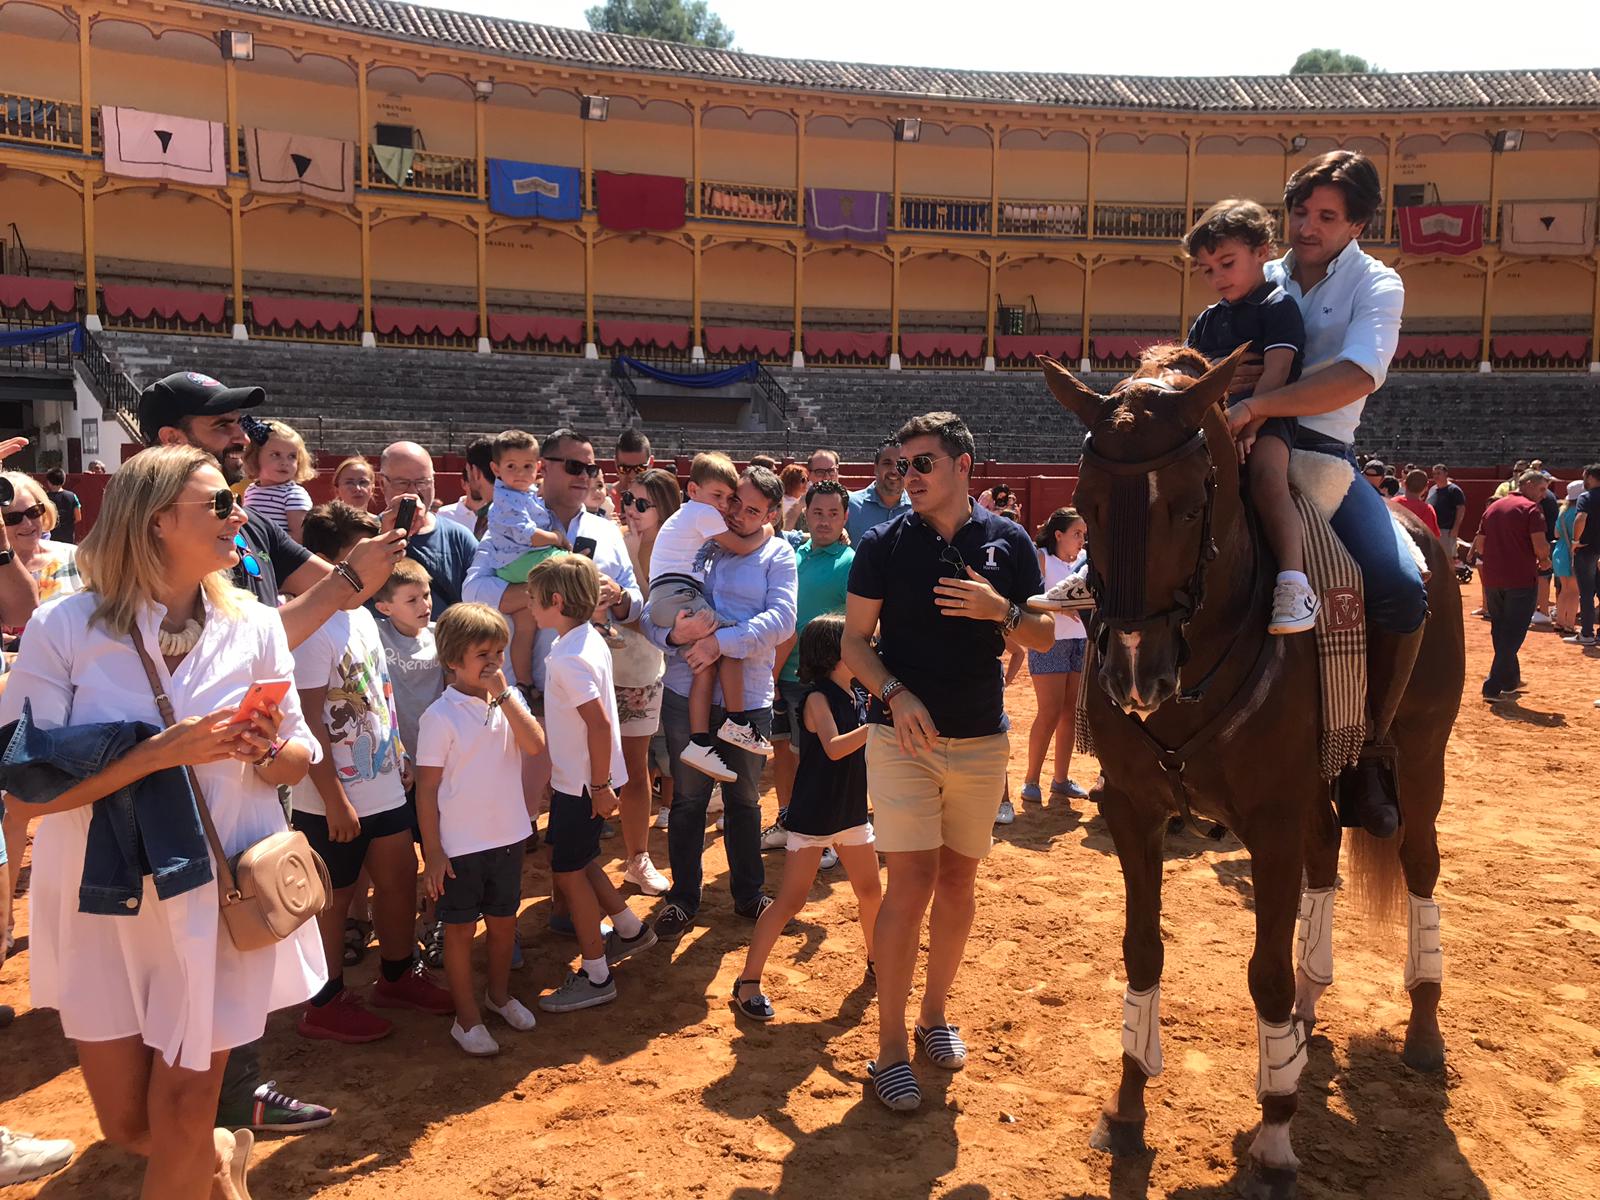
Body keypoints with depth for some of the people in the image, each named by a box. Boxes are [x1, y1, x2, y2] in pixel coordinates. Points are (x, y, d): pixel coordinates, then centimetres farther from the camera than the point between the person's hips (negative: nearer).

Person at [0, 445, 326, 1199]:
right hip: (103, 903, 0)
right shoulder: (65, 628, -10)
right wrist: (158, 753, -24)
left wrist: (265, 747, -19)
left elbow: (297, 762, 4)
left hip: (217, 901, 0)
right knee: (127, 1124, 13)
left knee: (182, 1117, 7)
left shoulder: (254, 627, -4)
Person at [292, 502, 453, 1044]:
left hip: (382, 784, 9)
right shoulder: (310, 629, -21)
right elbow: (309, 723, -22)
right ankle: (325, 1004, 24)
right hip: (335, 799, -8)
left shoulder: (361, 615, 7)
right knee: (332, 898, 7)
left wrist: (398, 755, 15)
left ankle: (398, 976, 36)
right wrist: (334, 800, -20)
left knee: (399, 877, 18)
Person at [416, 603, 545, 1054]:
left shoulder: (510, 700, -1)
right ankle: (467, 1017, 24)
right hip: (459, 845, -5)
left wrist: (504, 694, -21)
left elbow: (535, 745, -17)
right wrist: (432, 852, -11)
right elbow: (427, 788, -11)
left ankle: (499, 994, 41)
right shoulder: (440, 717, -14)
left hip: (507, 836, 5)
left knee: (504, 920, 19)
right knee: (461, 929, 9)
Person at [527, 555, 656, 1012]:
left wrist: (599, 786, -21)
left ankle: (596, 977, 14)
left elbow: (599, 723, -29)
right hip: (576, 777, 9)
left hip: (581, 783, -9)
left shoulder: (570, 658, -25)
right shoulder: (589, 639, 4)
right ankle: (630, 930, 36)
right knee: (579, 861, 22)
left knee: (568, 871, 3)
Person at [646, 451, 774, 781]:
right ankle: (737, 723, -10)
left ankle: (700, 743, -7)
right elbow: (741, 547, 1)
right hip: (678, 594, -10)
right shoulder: (704, 513, 0)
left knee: (707, 662, 1)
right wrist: (765, 533, 17)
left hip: (662, 601, 10)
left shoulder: (685, 516, 30)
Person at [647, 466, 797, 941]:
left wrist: (721, 641, -23)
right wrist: (674, 634, -22)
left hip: (749, 698, 0)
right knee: (687, 800, 9)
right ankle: (683, 898, 25)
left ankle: (749, 893, 34)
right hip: (686, 693, 0)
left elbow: (782, 618, -14)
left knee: (744, 801, 16)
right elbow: (650, 614, 0)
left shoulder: (777, 554, 1)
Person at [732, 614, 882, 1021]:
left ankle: (877, 962, 38)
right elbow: (834, 747, -32)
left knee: (871, 892, 16)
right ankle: (748, 983, 4)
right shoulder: (817, 698, -17)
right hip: (813, 816, -8)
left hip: (851, 812, 8)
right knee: (791, 900, -5)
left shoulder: (858, 697, 6)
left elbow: (865, 749, 17)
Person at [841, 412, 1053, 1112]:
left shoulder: (1009, 542, 3)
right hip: (904, 737, -2)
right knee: (912, 882, -8)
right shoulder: (884, 543, -2)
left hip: (982, 740, 3)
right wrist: (895, 694, -18)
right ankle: (890, 1048, 2)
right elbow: (855, 640, -1)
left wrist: (1001, 611, -16)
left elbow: (1043, 639, 5)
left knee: (958, 882, 11)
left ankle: (935, 1013, 30)